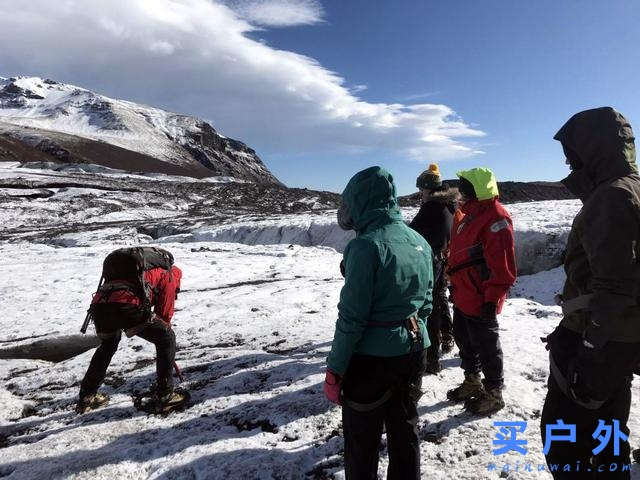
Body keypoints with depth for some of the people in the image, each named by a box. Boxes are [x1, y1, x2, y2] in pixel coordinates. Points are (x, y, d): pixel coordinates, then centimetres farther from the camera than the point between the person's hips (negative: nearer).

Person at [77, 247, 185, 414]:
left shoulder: (145, 271, 40)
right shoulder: (168, 275, 22)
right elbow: (164, 313, 18)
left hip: (98, 302, 8)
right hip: (126, 305, -8)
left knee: (107, 345, 36)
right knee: (167, 338, 11)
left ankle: (86, 397, 43)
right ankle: (165, 394, 11)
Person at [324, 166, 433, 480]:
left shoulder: (366, 245, -21)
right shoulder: (420, 241, 2)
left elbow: (352, 316, -20)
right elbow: (426, 302, 9)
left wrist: (334, 369, -11)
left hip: (371, 359, -7)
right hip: (414, 351, 7)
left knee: (362, 442, 13)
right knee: (405, 432, 23)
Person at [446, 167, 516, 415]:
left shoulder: (496, 217, -19)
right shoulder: (470, 213, 12)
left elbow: (503, 265, -23)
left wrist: (492, 298, -22)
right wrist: (455, 283, 21)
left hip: (481, 299, -10)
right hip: (463, 295, 10)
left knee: (486, 347, 6)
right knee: (464, 339, 21)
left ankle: (493, 393, 25)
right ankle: (472, 383, 40)